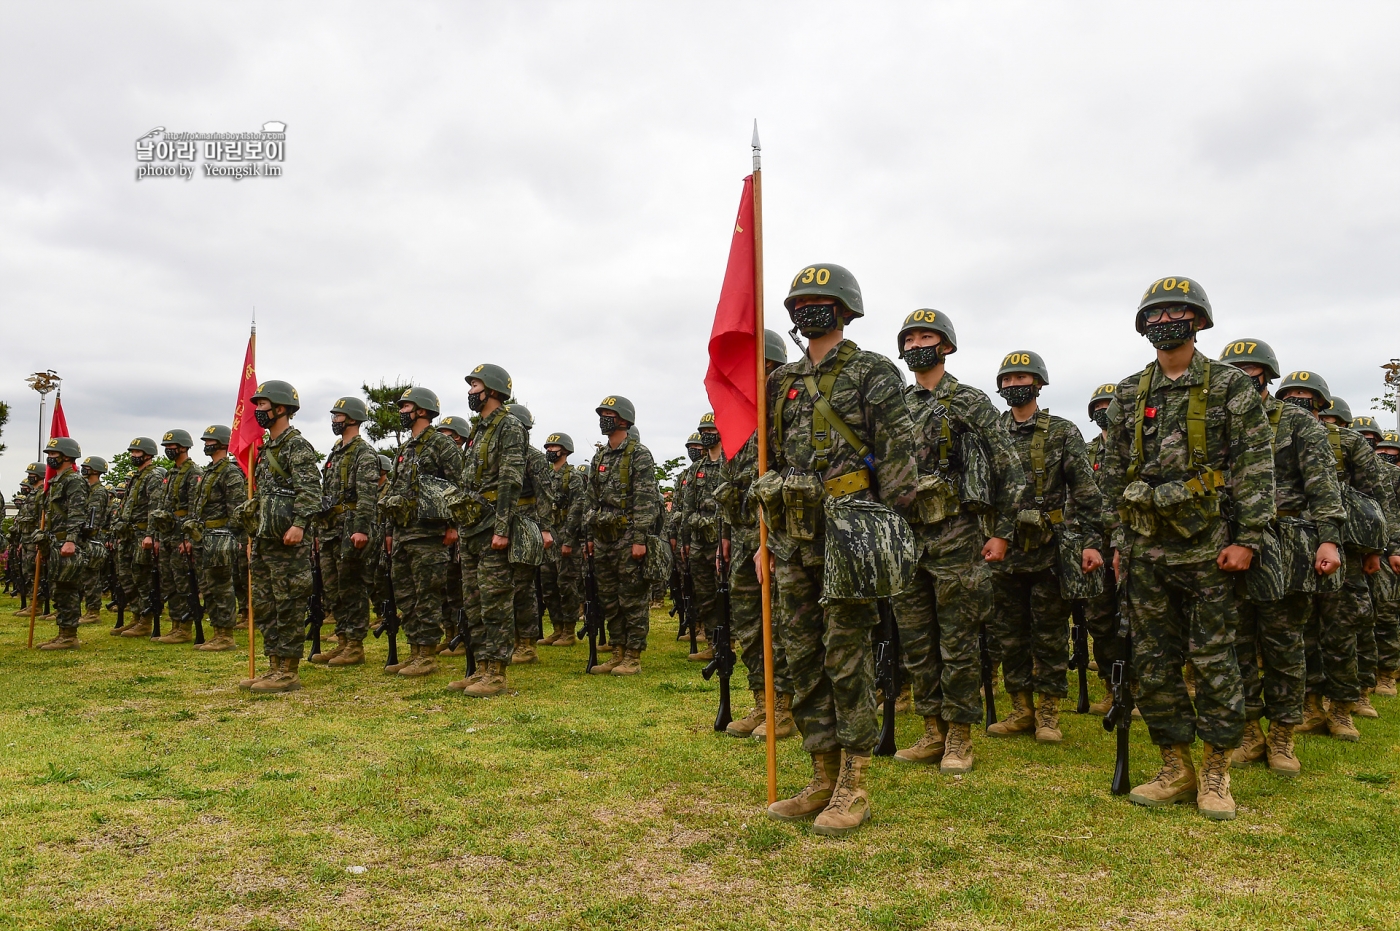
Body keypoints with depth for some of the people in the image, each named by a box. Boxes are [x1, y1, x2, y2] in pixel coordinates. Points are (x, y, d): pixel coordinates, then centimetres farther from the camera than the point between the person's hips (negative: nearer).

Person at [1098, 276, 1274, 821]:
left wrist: (1247, 538, -11)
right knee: (1154, 661, 6)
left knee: (1214, 659, 1)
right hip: (1145, 547, 4)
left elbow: (1256, 466, -3)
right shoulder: (1128, 395, 11)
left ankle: (1216, 774, 14)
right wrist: (1119, 540, 9)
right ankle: (1176, 769, 18)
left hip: (1208, 547, -3)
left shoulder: (1231, 386, 1)